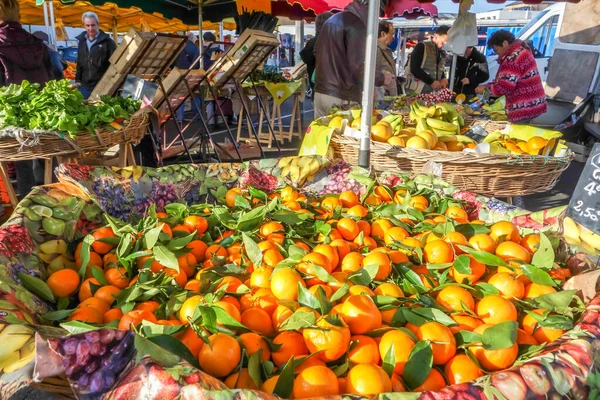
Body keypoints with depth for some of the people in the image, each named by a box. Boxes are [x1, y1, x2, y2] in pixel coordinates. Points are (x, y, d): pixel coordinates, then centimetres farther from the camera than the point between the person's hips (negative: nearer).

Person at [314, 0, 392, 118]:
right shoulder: (357, 25, -12)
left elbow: (317, 50, 25)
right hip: (342, 98, -8)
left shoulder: (331, 20, 15)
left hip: (320, 92, 8)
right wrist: (382, 78, -3)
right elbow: (358, 66, -19)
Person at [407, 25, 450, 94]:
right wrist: (431, 82, -17)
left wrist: (443, 78, 2)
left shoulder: (443, 53, 16)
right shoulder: (422, 47, -6)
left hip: (435, 92, 6)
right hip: (419, 91, -6)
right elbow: (414, 69, -13)